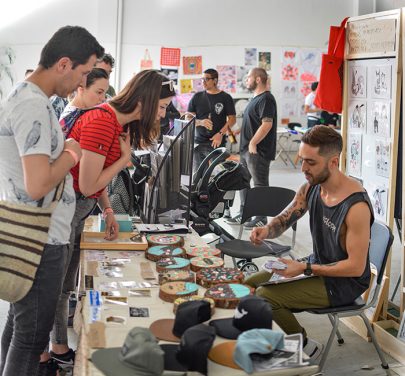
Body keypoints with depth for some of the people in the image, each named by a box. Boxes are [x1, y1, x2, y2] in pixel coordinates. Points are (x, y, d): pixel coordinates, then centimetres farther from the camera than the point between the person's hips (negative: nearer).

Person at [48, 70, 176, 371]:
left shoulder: (120, 123, 5)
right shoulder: (102, 123, -26)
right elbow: (88, 186, -23)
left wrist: (108, 211, 7)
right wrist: (125, 158, -14)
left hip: (80, 207, 10)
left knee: (67, 282, 18)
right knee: (59, 284, 6)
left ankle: (58, 345, 31)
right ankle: (59, 352, 21)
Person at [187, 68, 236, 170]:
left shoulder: (225, 98, 3)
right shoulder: (197, 97, 9)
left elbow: (232, 119, 1)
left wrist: (221, 134, -13)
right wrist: (200, 122, -13)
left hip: (217, 143, -3)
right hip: (198, 143, 3)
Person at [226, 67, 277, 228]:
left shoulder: (266, 99, -15)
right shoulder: (256, 98, 17)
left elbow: (267, 124, -25)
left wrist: (253, 143, -22)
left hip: (258, 151, -11)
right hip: (246, 149, 11)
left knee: (260, 184, -2)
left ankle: (261, 218, 6)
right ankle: (243, 214, 26)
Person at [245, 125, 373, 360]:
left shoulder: (356, 206, -28)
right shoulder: (311, 188, -5)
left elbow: (356, 267, -24)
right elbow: (283, 220, 7)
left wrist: (305, 269, -26)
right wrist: (266, 231, -17)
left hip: (345, 282, -8)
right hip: (318, 267, 8)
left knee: (265, 296, -20)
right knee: (250, 284, 5)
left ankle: (307, 347, 2)